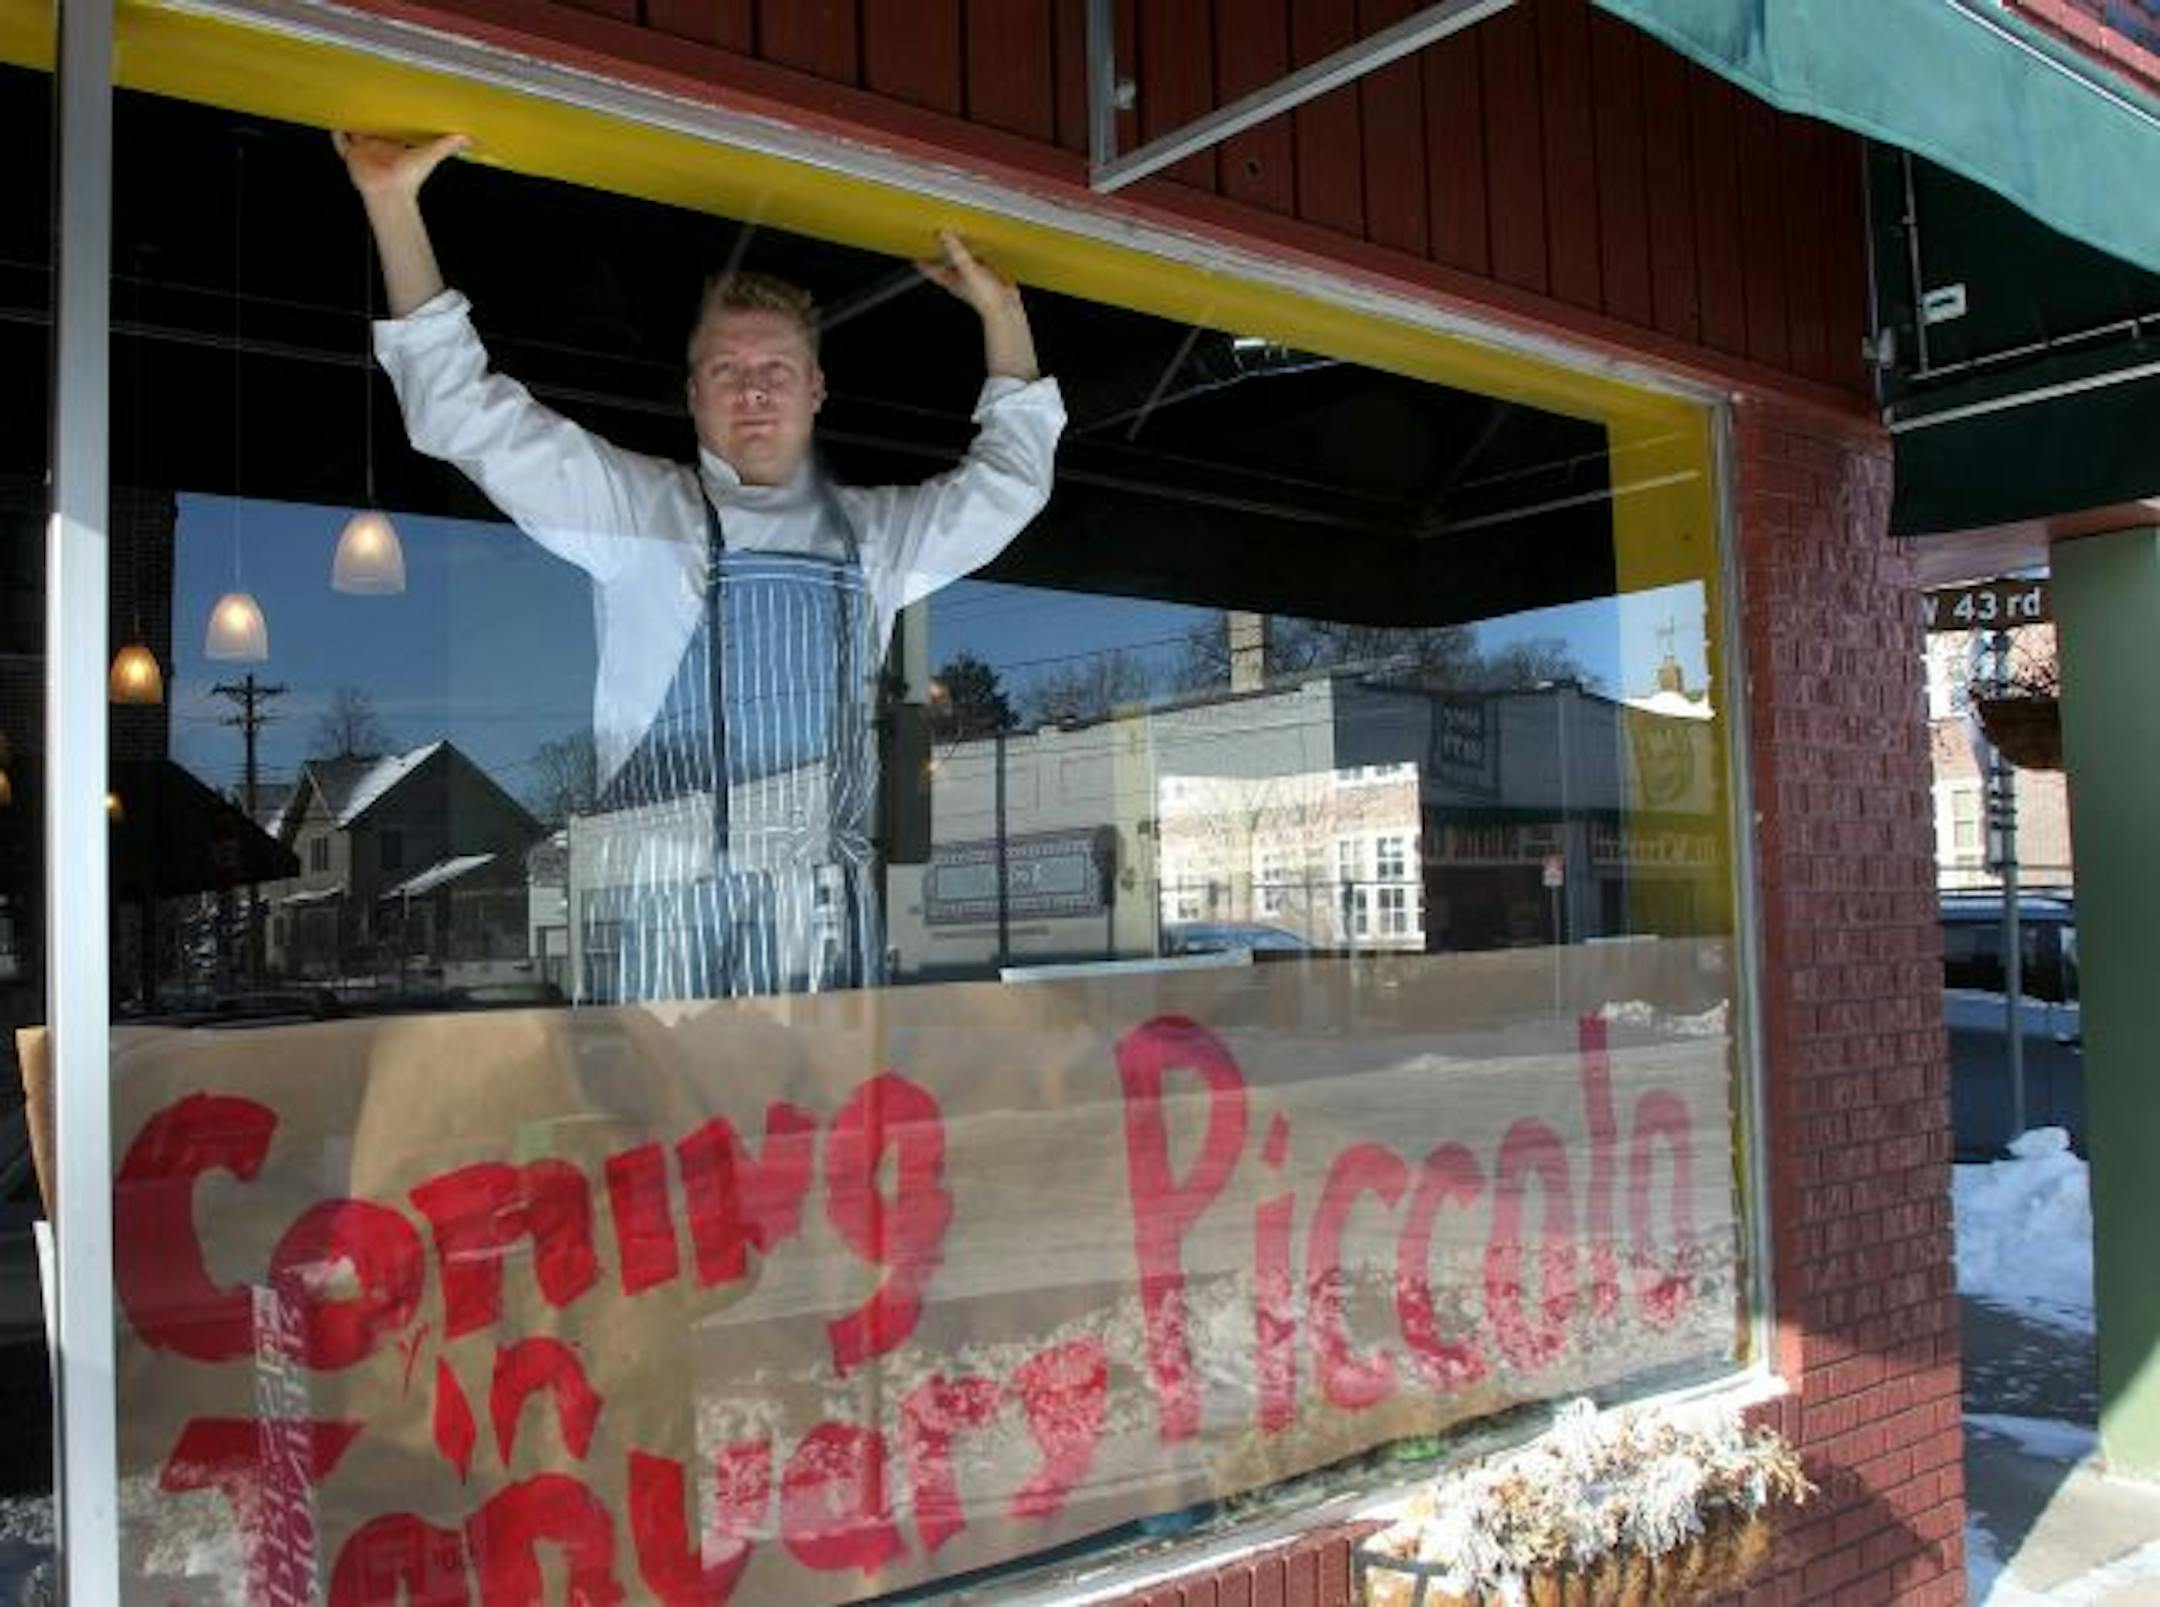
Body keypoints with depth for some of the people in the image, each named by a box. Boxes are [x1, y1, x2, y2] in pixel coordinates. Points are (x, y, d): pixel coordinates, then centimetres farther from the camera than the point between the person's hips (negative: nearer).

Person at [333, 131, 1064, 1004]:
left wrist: (1001, 311, 27)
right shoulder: (635, 506, 13)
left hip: (828, 892, 3)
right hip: (661, 883, -3)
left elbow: (1009, 481, 31)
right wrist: (394, 206, 7)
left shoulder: (872, 531, 23)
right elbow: (465, 415, 9)